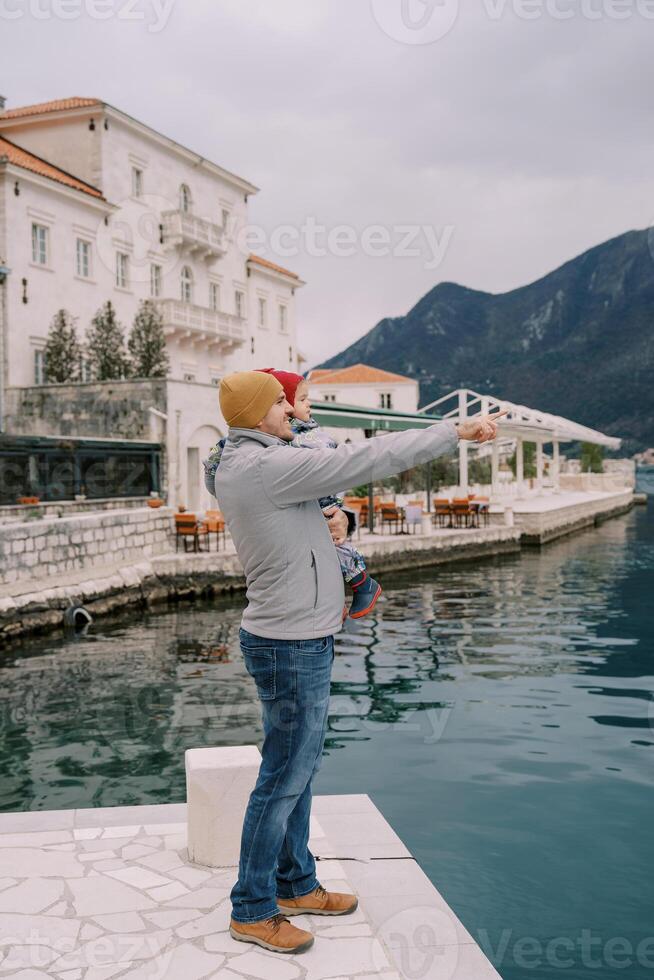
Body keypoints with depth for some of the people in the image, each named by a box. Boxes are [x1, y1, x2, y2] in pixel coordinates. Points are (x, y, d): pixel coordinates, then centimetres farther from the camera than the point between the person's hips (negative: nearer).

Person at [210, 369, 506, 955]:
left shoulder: (239, 467, 10)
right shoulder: (265, 466, -22)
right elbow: (364, 460, -22)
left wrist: (333, 520, -4)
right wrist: (456, 431, -15)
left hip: (295, 641, 10)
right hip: (293, 647, -10)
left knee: (299, 767, 19)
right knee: (284, 778, 1)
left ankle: (296, 885, 34)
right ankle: (252, 911, 15)